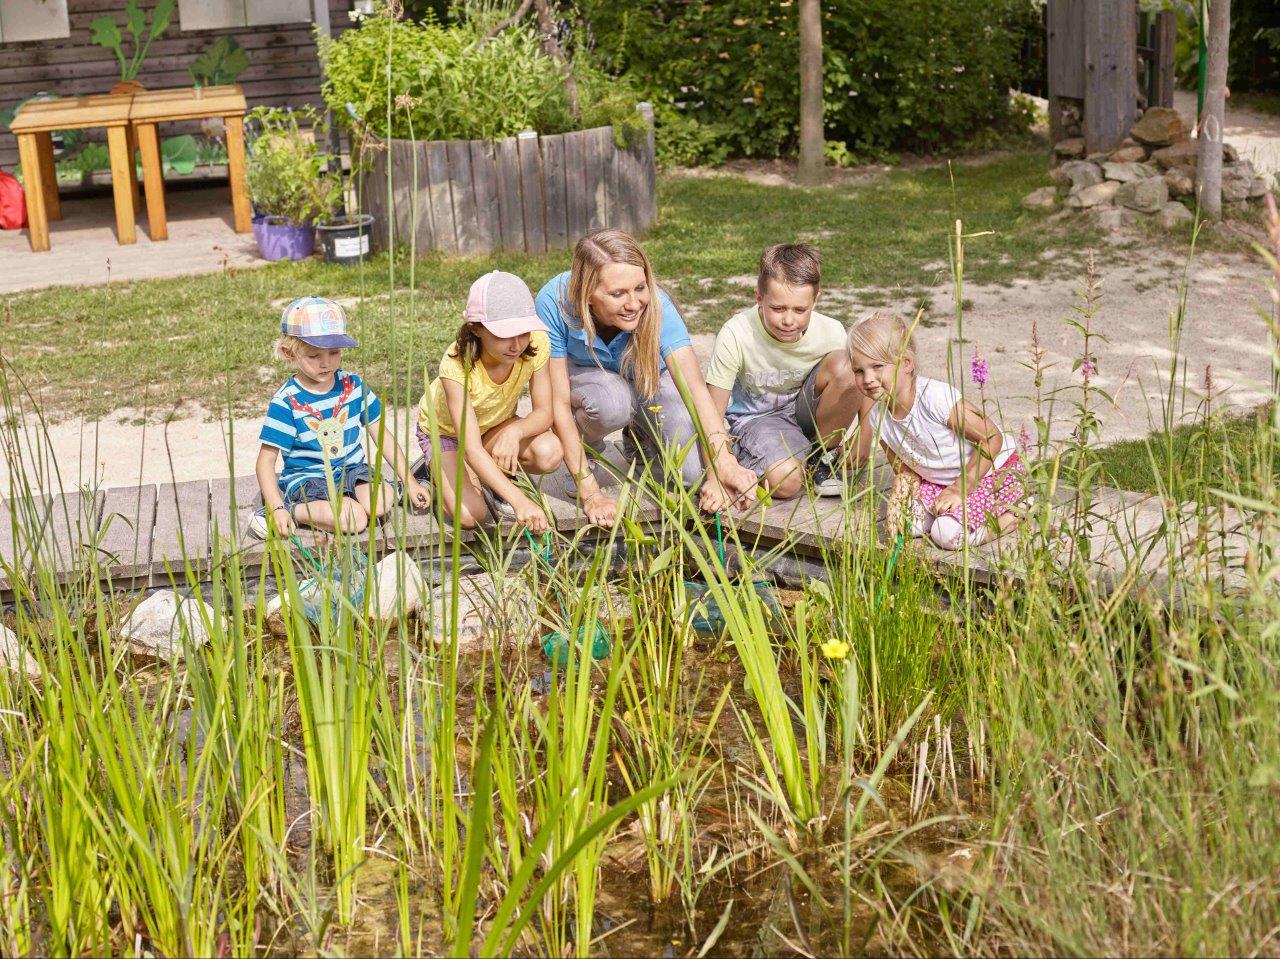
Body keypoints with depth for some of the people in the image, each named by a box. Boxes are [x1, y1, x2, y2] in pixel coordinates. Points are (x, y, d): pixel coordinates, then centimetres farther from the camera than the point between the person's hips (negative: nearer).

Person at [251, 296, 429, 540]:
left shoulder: (353, 385, 0)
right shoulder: (286, 401, -13)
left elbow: (381, 435, 6)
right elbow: (266, 461, -12)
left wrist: (410, 482, 0)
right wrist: (277, 509, -24)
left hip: (350, 470, 5)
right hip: (306, 478, -5)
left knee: (382, 501, -27)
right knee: (355, 519, -29)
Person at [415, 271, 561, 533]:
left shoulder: (536, 345, -28)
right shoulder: (457, 365, -39)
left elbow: (543, 413, -18)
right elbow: (472, 449, -45)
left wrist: (515, 430, -43)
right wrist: (520, 501, -57)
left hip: (494, 425, 4)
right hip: (445, 430, -3)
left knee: (549, 454, -27)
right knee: (470, 515, -25)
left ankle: (494, 475, 4)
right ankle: (441, 473, 8)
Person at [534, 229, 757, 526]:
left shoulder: (656, 306, -31)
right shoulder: (554, 303, -33)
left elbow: (695, 388, -37)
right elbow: (559, 402, -28)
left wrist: (724, 465, -51)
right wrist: (590, 494, -31)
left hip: (647, 379, 2)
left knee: (697, 471, -19)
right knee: (614, 401, -38)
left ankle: (640, 438, 15)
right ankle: (586, 449, -2)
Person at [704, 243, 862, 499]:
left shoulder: (831, 333, -19)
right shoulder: (735, 335, -25)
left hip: (806, 409, 2)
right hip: (754, 418, -2)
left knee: (844, 366, -28)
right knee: (785, 480, -33)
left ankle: (818, 456, -5)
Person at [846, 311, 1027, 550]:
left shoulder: (935, 397, -31)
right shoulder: (877, 417, -10)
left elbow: (992, 438, -24)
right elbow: (904, 471, 4)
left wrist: (958, 489, -22)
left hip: (995, 470, -7)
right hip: (937, 480, 7)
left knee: (949, 534, -23)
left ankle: (1014, 511, 2)